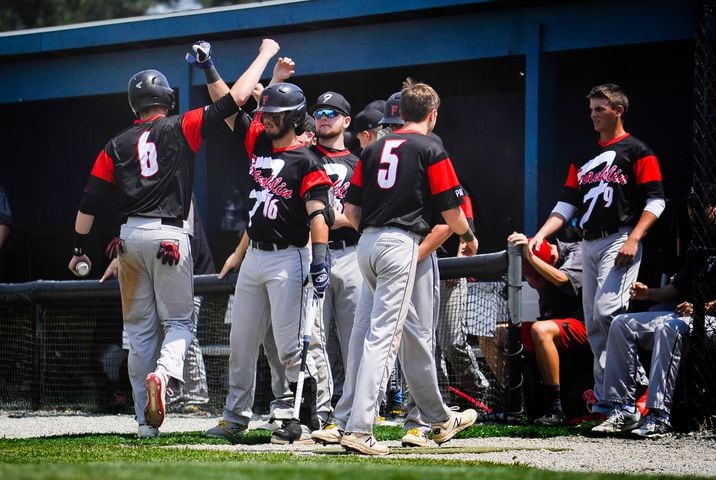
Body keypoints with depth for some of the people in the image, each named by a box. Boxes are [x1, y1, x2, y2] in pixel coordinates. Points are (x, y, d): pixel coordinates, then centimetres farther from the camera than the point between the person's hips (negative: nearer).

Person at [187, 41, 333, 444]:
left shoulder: (305, 161, -10)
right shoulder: (259, 143, 10)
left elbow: (317, 214, -17)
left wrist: (319, 261, -26)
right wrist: (209, 70, 8)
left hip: (288, 259, -8)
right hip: (254, 257, 8)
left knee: (290, 344, -8)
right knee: (242, 342, 10)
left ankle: (308, 418, 1)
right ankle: (236, 417, 18)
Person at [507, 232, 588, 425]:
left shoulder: (577, 253, -12)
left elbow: (561, 279, -30)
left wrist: (530, 256, -34)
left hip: (582, 325, -7)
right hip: (554, 323, 7)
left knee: (540, 330, -36)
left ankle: (556, 409, -34)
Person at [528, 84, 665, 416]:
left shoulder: (637, 152, 0)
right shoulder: (584, 158, 22)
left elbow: (655, 201, -6)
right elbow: (567, 203, 19)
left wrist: (633, 239, -18)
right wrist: (540, 236, 5)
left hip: (619, 242, -8)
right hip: (589, 245, 8)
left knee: (607, 310, -24)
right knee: (593, 326, 4)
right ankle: (604, 402, 6)